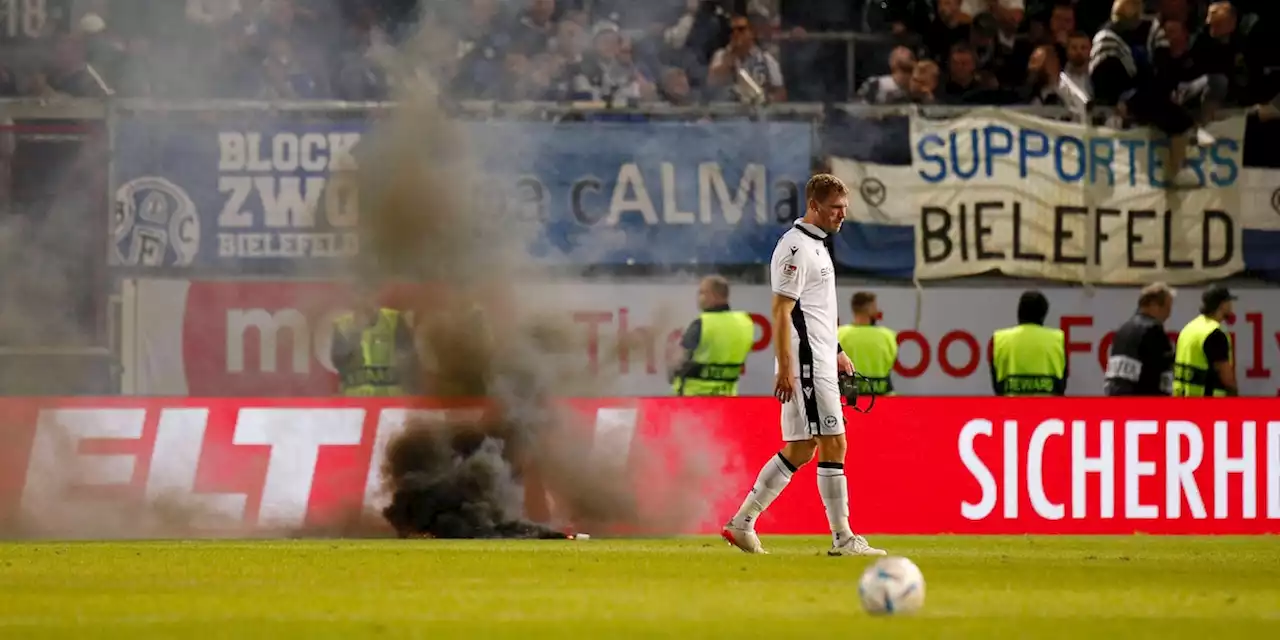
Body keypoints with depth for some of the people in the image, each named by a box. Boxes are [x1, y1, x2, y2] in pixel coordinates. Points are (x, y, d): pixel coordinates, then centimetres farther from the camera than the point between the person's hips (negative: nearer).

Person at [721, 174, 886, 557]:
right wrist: (785, 369, -23)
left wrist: (834, 352, 27)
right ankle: (843, 538, -7)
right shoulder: (796, 247, -14)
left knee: (801, 449, 11)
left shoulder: (816, 245, 18)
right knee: (833, 443, -9)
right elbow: (781, 311, -18)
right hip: (806, 366, -10)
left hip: (819, 364, 10)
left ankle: (742, 524, 14)